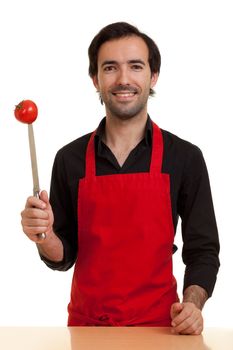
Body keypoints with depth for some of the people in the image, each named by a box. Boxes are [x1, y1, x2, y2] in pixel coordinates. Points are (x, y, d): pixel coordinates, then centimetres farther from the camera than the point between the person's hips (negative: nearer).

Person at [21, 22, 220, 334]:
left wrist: (193, 305, -18)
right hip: (86, 324, 2)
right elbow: (63, 257, 3)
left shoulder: (185, 157, -6)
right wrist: (44, 236, -18)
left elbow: (202, 250, 0)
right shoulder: (70, 158, -2)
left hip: (158, 325, -1)